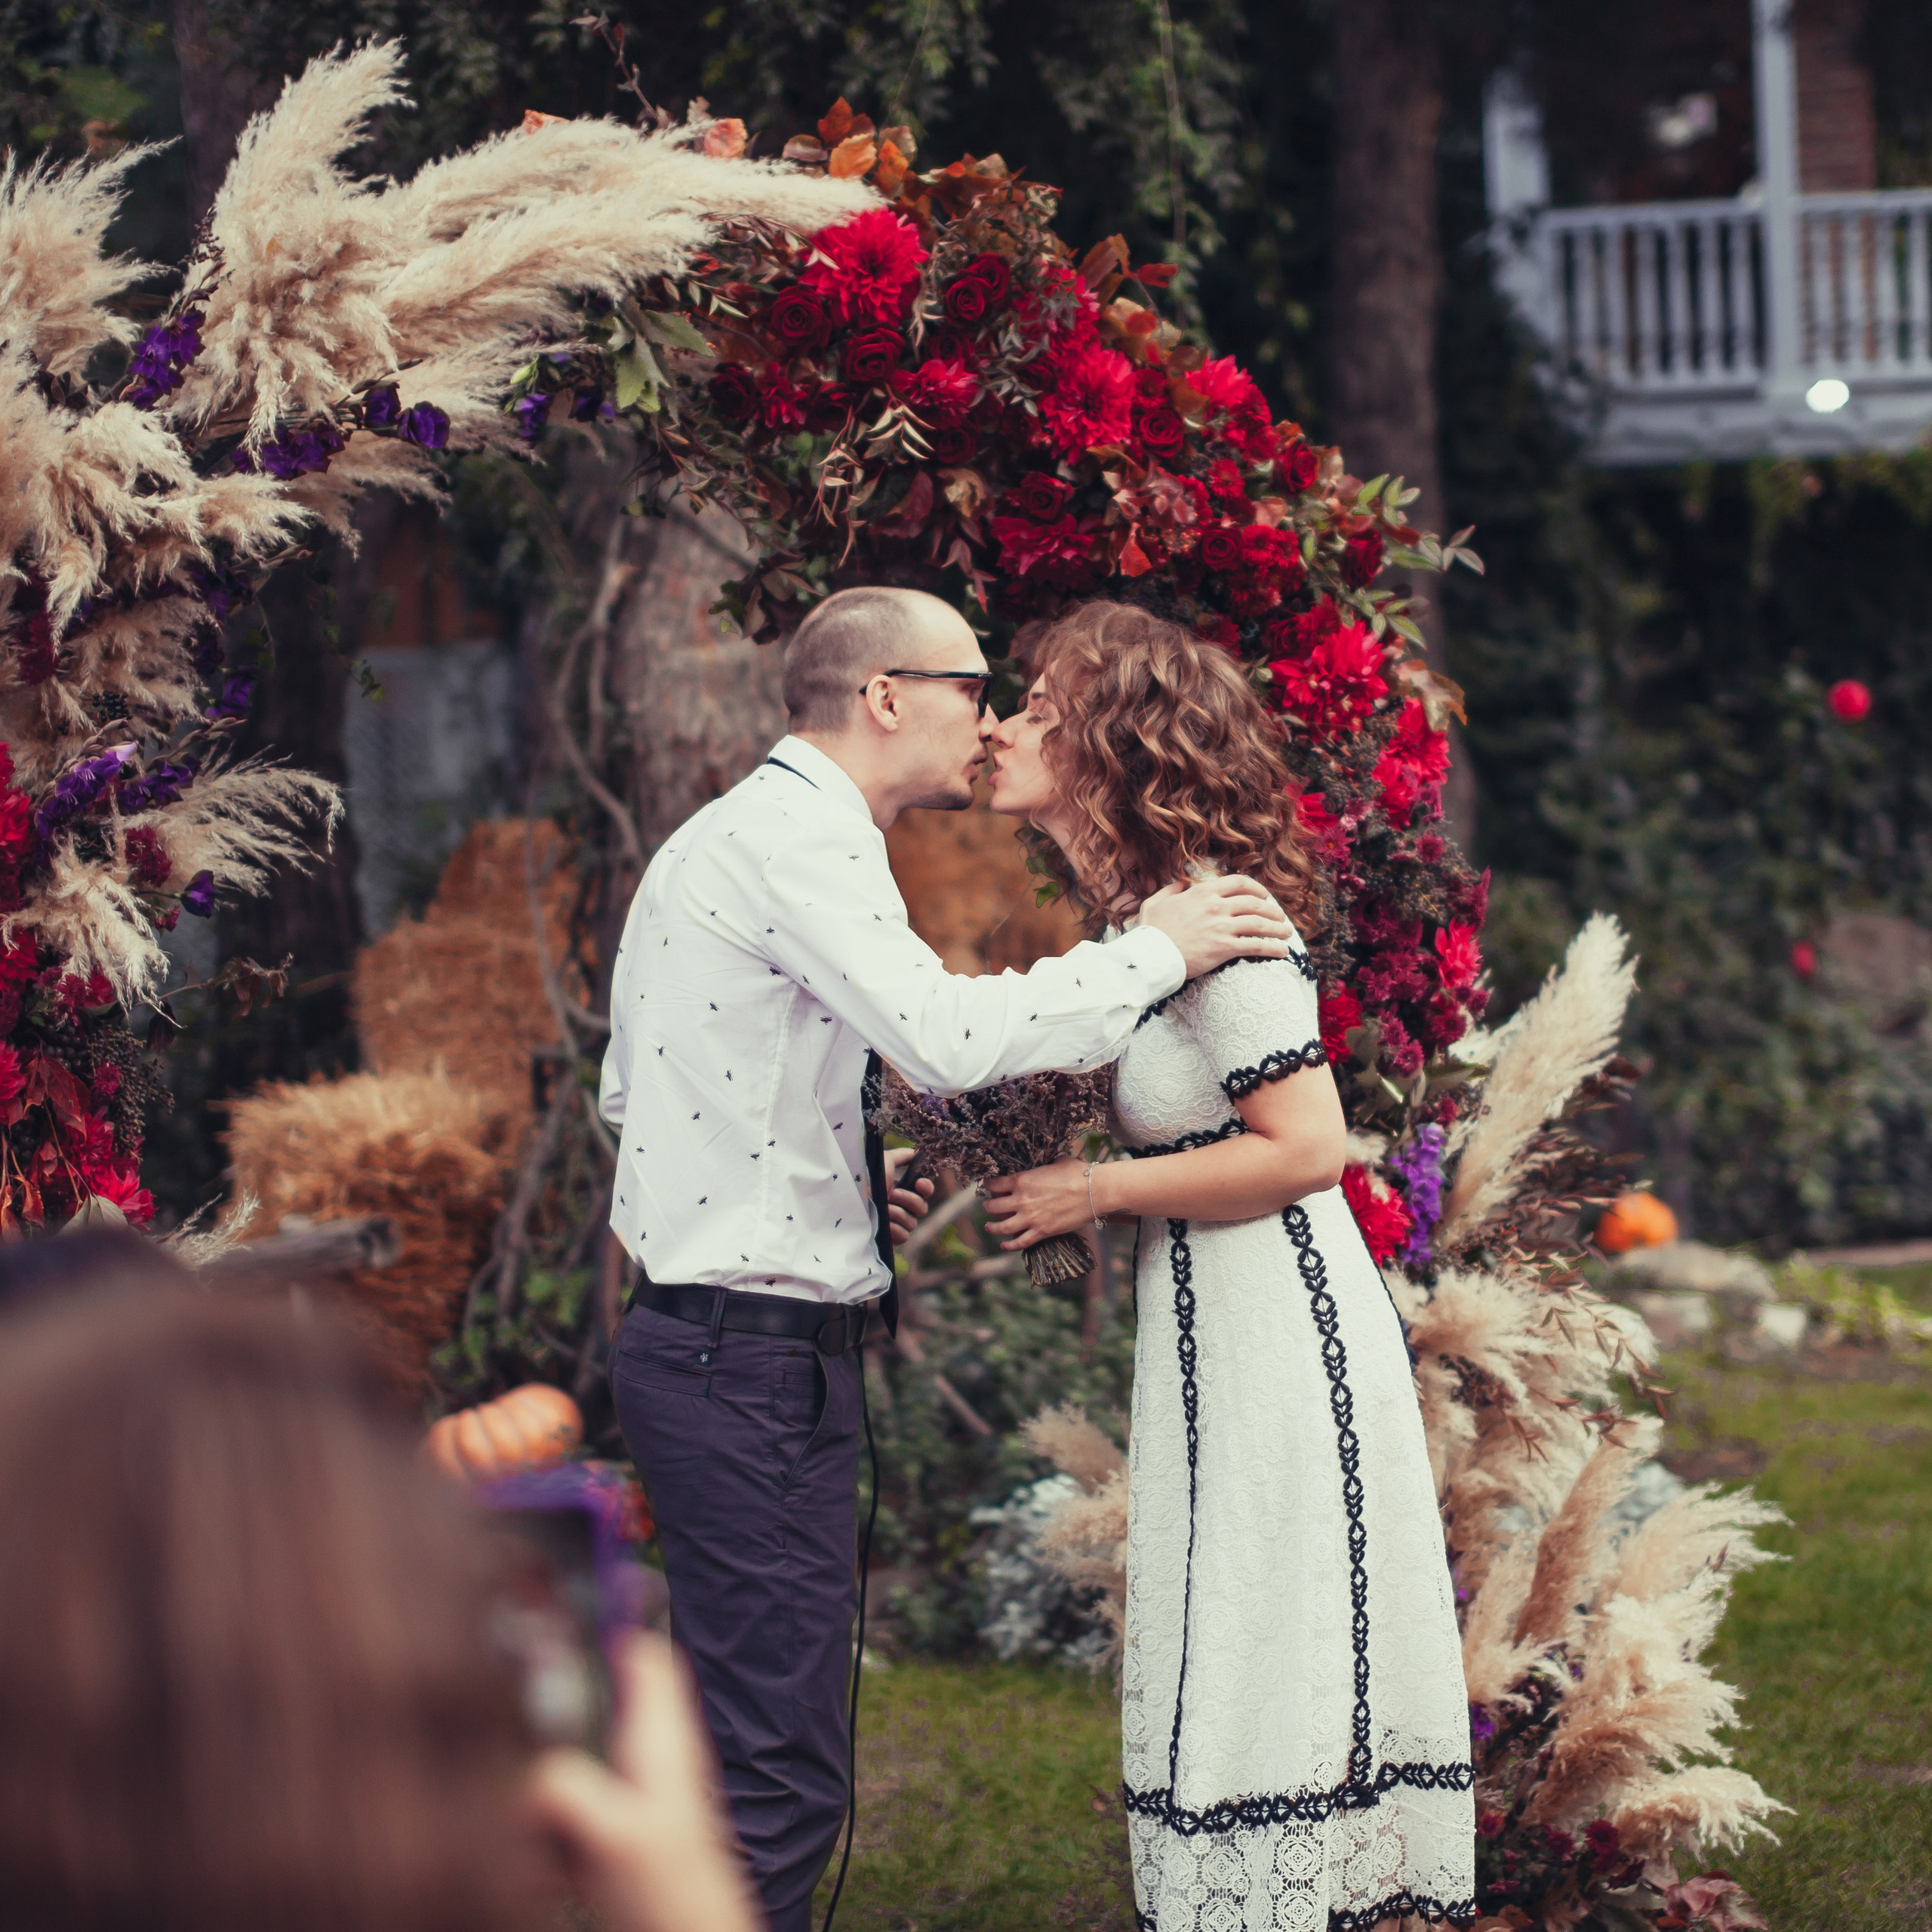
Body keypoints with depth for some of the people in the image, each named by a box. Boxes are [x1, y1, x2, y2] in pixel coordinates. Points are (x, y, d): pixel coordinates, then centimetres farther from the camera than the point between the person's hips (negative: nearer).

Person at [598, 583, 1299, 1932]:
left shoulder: (725, 837, 20)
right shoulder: (799, 835, -13)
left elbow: (627, 1092, 25)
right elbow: (944, 1037, -27)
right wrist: (1155, 952, -15)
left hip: (713, 1349, 11)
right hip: (757, 1354, -11)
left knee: (757, 1754, 15)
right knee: (775, 1780, -11)